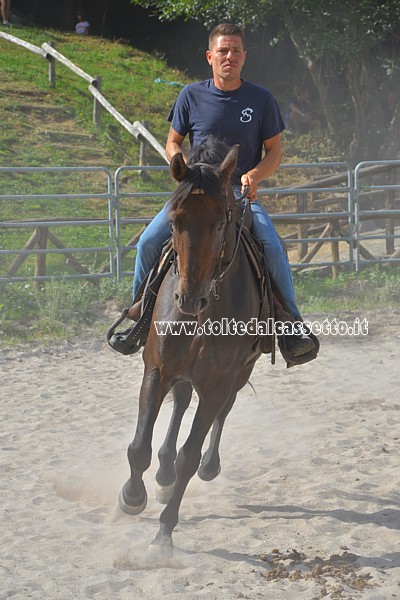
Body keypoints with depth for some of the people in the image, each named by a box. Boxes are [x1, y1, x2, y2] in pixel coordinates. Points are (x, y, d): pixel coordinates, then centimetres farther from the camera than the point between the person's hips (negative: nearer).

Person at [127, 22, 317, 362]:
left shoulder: (261, 99, 2)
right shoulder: (192, 96, 3)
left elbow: (274, 153, 6)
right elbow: (173, 145, 11)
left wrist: (254, 175, -14)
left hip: (243, 193, -1)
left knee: (273, 248, -25)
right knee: (149, 240, -17)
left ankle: (291, 325, -13)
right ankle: (139, 310, 7)